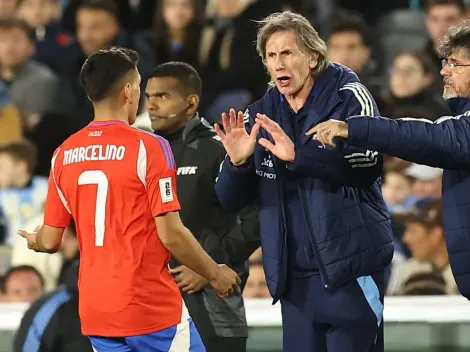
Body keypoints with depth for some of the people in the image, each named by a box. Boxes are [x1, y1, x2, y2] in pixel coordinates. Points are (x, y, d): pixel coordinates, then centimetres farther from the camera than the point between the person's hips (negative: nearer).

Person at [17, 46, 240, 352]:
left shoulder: (64, 155, 5)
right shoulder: (148, 147, -11)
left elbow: (50, 241, 10)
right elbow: (171, 235, -14)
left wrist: (33, 241, 33)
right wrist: (216, 274, 1)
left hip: (95, 311, 5)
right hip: (152, 308, -5)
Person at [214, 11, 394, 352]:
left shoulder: (348, 97, -4)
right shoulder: (260, 115, 9)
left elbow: (368, 163, -20)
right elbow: (231, 199, 8)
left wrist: (298, 154, -31)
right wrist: (237, 162, -14)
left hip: (350, 268, -5)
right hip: (294, 276, 5)